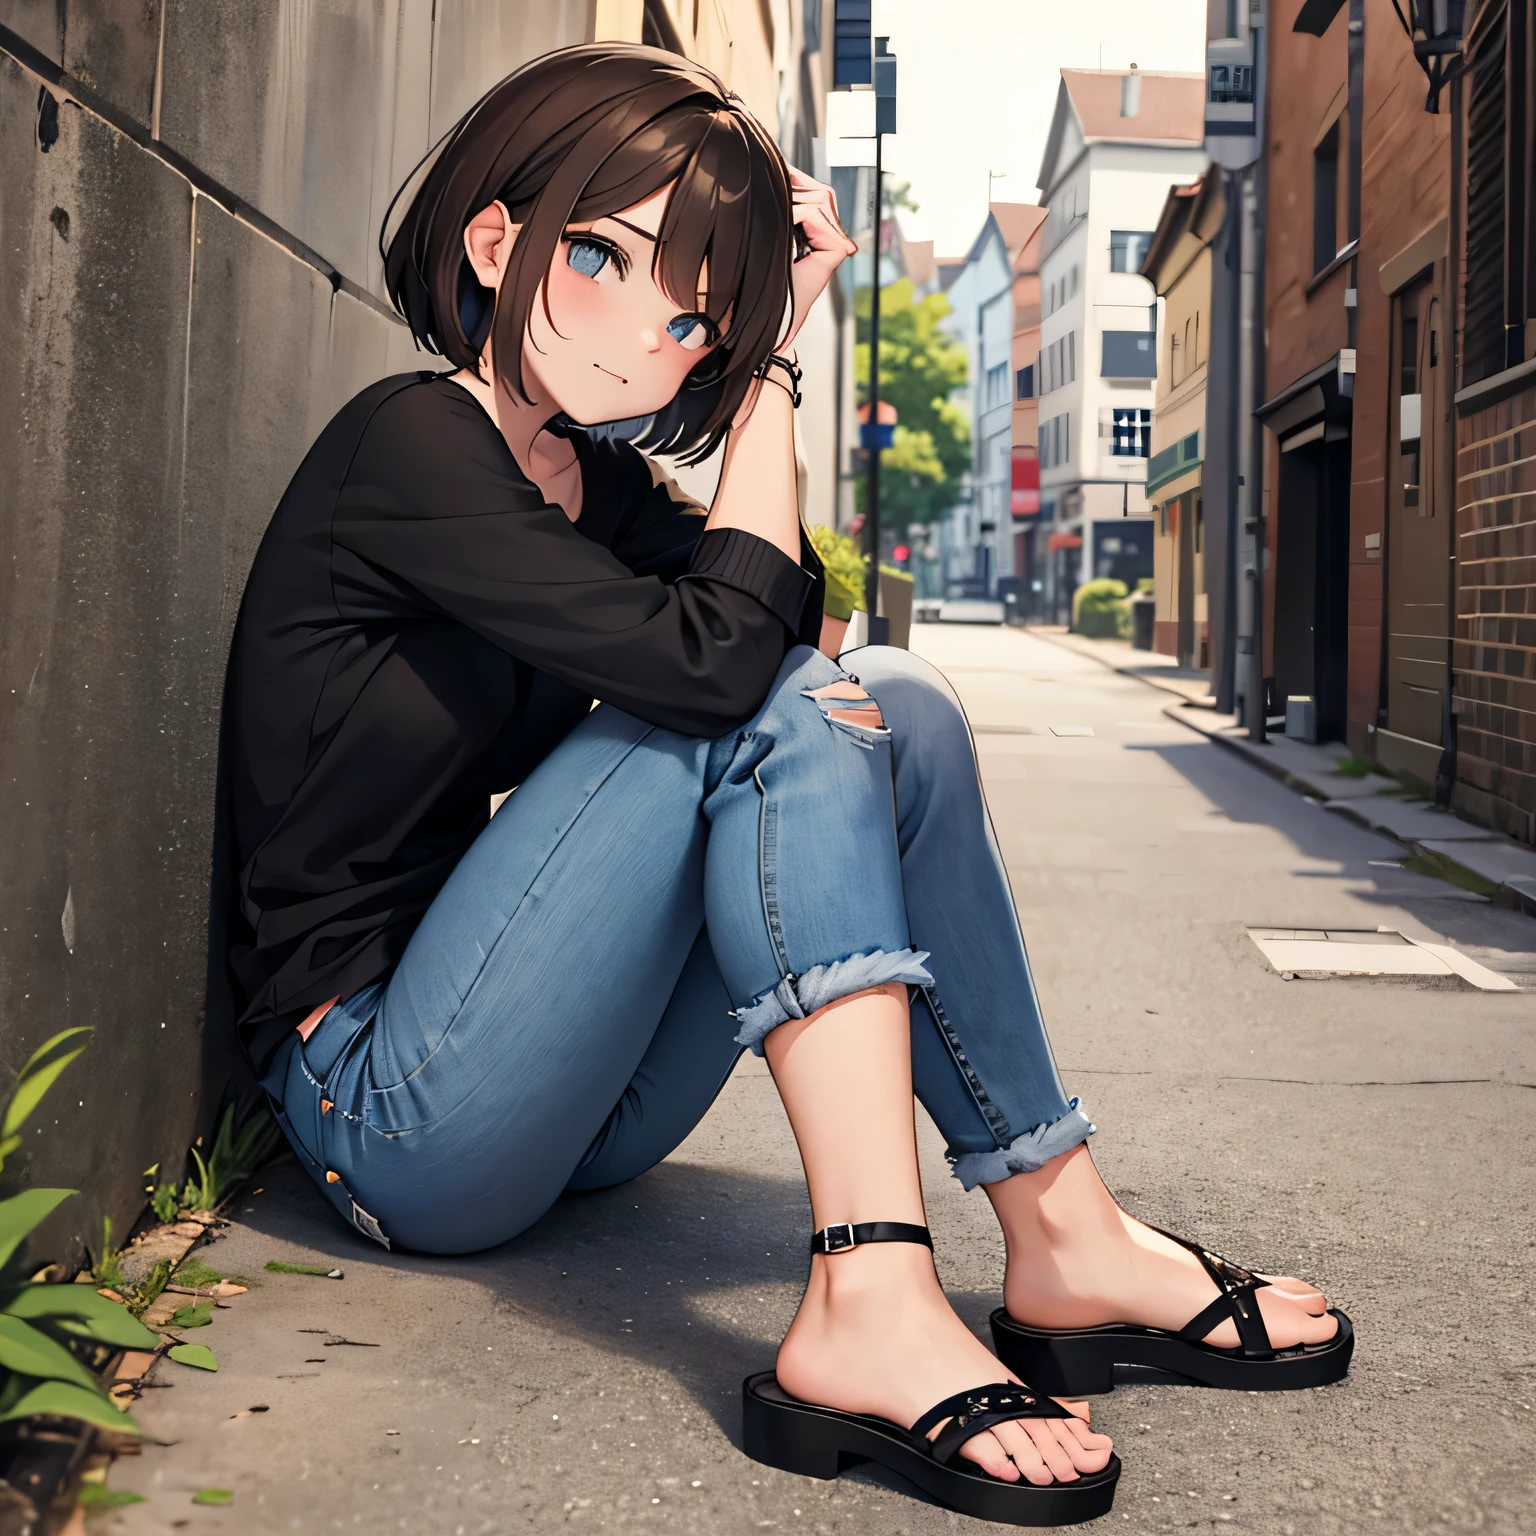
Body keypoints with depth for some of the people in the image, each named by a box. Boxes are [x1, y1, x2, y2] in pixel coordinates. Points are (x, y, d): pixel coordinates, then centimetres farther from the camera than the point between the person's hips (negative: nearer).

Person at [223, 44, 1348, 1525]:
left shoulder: (597, 483, 11)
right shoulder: (406, 444, -16)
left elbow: (790, 624, -2)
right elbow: (711, 657, -26)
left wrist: (768, 346, -7)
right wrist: (772, 380, -15)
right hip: (389, 1111, -8)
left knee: (895, 709, -6)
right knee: (783, 710, -22)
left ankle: (1062, 1241, -7)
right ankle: (875, 1309, -31)